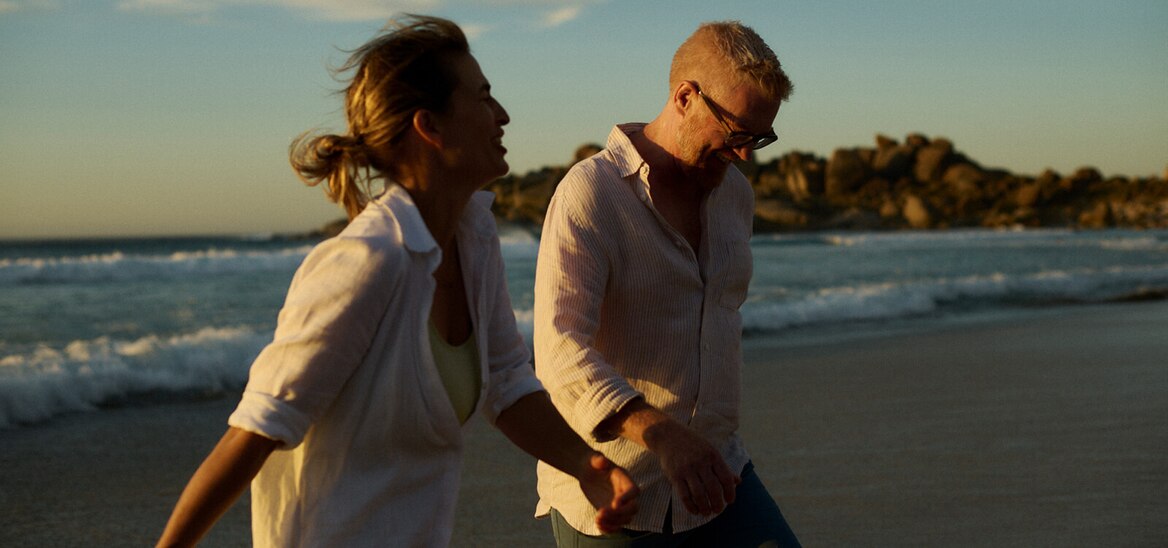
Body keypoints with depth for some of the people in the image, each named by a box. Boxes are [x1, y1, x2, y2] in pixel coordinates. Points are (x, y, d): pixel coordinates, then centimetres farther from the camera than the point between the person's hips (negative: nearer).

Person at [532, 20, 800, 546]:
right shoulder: (590, 192, -15)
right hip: (610, 494, -6)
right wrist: (663, 436, -41)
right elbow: (561, 349, -27)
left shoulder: (736, 194, 10)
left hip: (714, 477, 6)